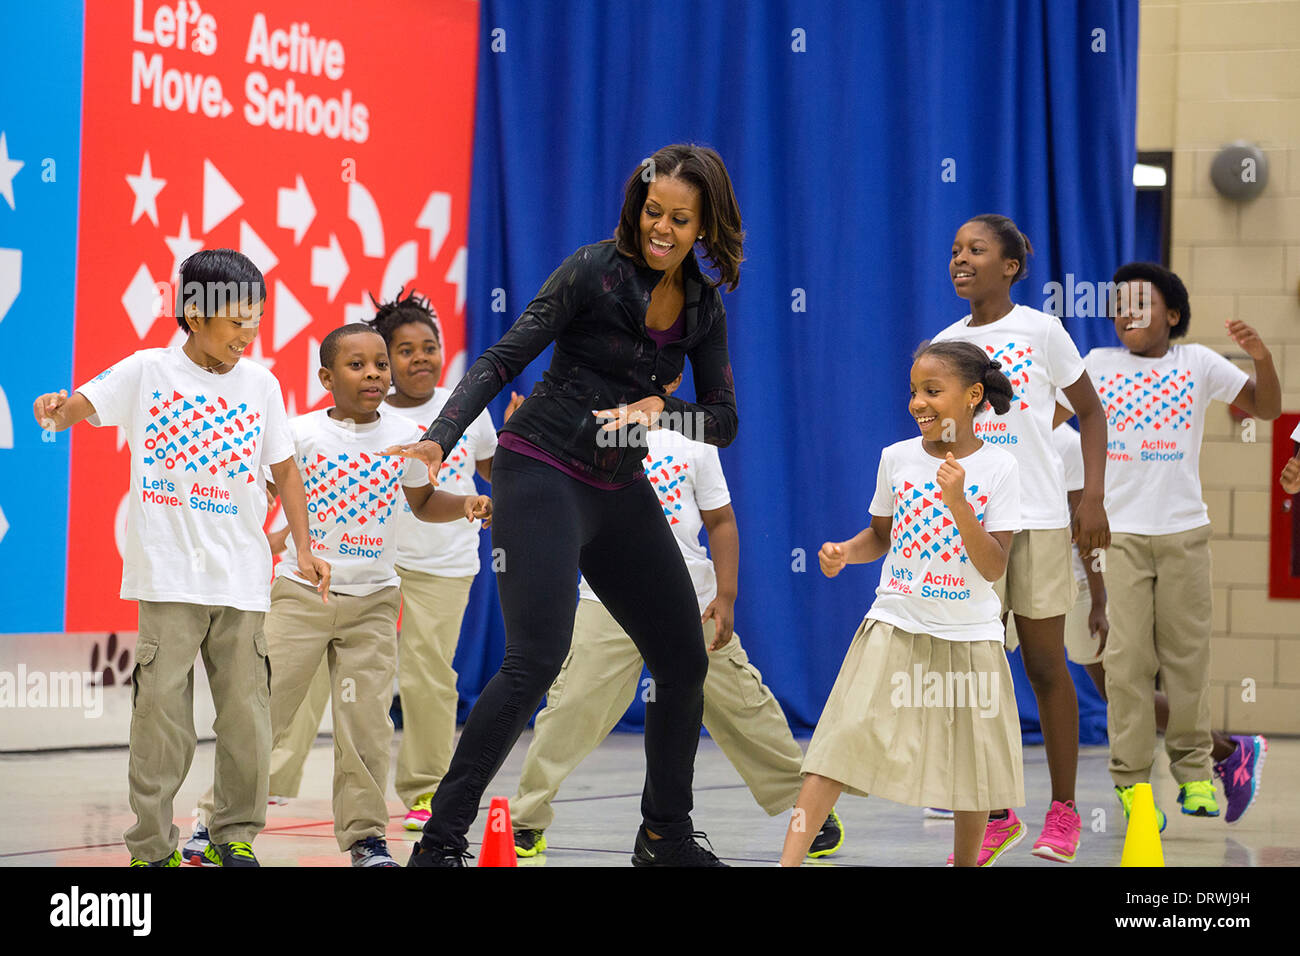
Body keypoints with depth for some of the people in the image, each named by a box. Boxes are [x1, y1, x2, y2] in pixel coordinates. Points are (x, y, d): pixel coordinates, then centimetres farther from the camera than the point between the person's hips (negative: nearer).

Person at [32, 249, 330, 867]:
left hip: (242, 579, 3)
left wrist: (304, 548, 8)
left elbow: (285, 471, 15)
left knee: (247, 713, 3)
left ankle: (236, 837, 16)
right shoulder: (148, 372, 1)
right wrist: (55, 412, -26)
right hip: (169, 577, -3)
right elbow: (78, 408, -2)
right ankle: (152, 848, 2)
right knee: (162, 712, -6)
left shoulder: (260, 384, 9)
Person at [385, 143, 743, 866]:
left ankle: (667, 835, 29)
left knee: (685, 662, 10)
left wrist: (660, 409, -14)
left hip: (620, 491, 7)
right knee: (536, 659, -20)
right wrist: (440, 440, -26)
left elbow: (724, 421, 6)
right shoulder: (594, 272, -11)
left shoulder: (703, 305, 6)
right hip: (543, 475, -7)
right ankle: (440, 842, -17)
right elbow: (501, 362, -13)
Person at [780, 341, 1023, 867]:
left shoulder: (998, 468, -6)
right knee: (843, 741, -12)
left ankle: (966, 862, 29)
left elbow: (993, 568, -11)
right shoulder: (897, 458, 2)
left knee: (973, 764, 7)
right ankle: (790, 859, -16)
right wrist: (844, 552, -4)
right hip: (895, 628, 1)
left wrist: (958, 501, -22)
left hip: (969, 637, -1)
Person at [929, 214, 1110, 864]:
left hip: (1038, 518, -3)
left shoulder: (1041, 331, -1)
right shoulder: (945, 345, 8)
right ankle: (997, 815, 8)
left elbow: (1090, 412, 5)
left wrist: (1093, 499, -4)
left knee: (1045, 665, 2)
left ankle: (1063, 811, 12)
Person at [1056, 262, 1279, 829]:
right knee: (1128, 658, -6)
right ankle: (1132, 782, -4)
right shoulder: (1097, 366, 6)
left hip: (1184, 530, 1)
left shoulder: (1197, 364, 6)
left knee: (1186, 654, 3)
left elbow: (1267, 409, 6)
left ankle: (1194, 771, 14)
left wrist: (1261, 358, -10)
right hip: (1119, 532, -1)